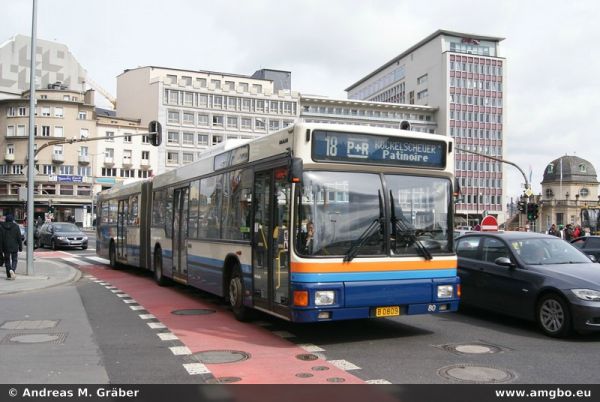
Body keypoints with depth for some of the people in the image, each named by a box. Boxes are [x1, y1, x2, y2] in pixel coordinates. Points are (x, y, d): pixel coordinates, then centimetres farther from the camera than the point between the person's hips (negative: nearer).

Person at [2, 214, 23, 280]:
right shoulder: (16, 227, -5)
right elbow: (19, 238, -3)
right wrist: (20, 247, 4)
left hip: (6, 247, 1)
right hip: (14, 247, -1)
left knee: (7, 260, 10)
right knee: (14, 260, 8)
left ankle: (9, 275, 2)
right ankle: (12, 270, -19)